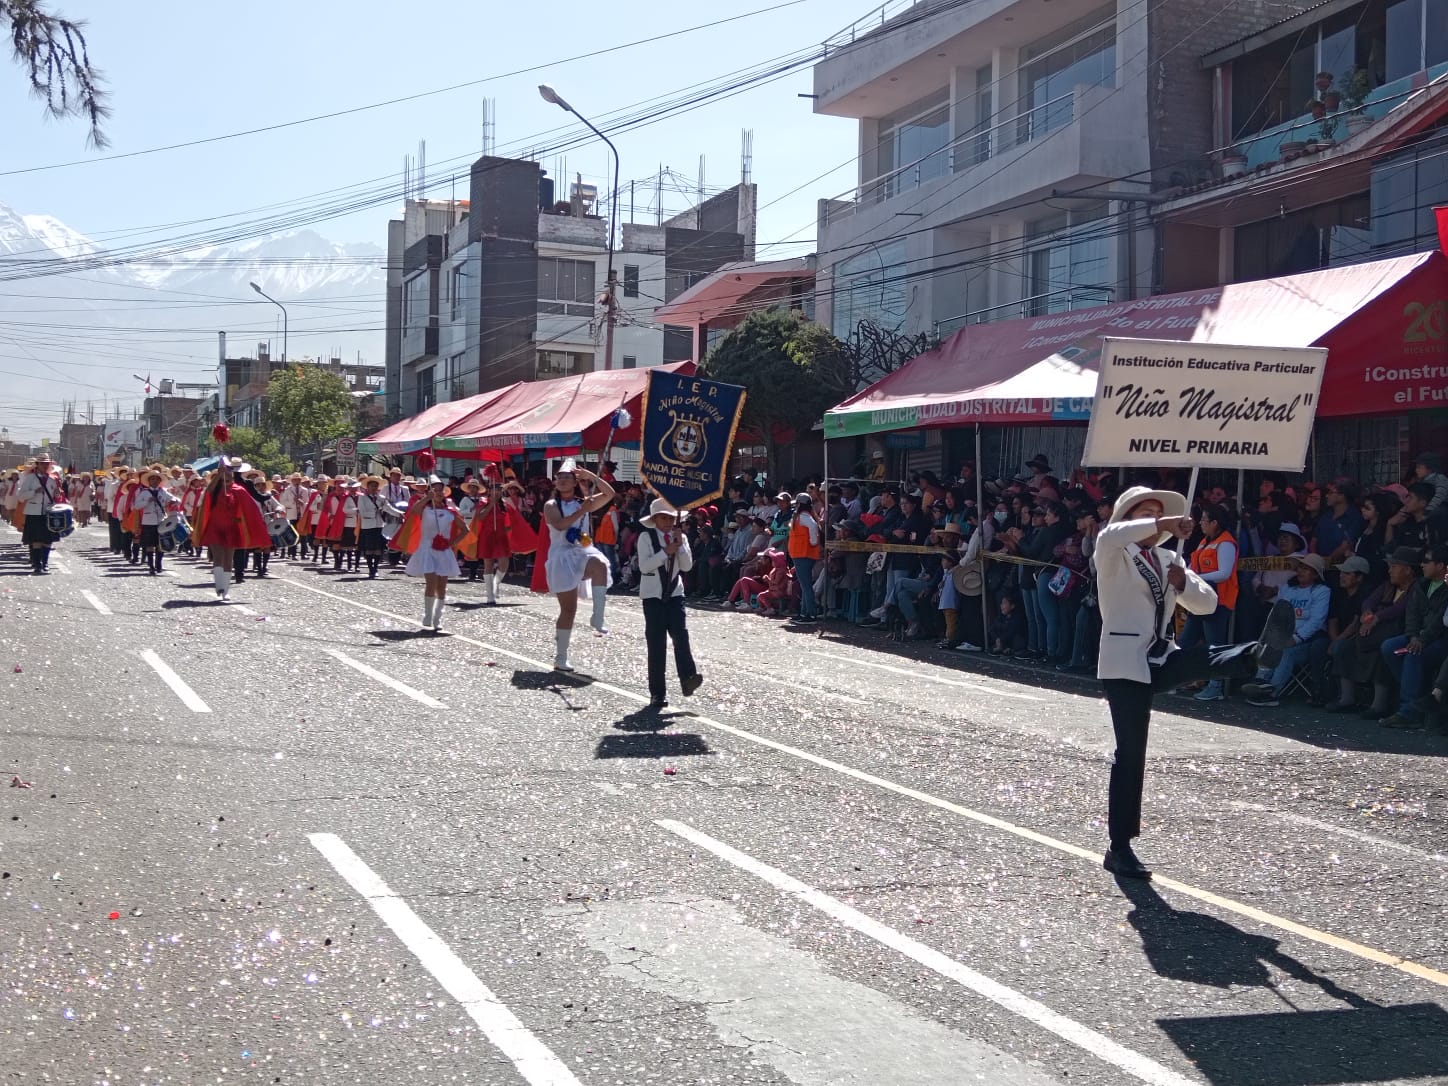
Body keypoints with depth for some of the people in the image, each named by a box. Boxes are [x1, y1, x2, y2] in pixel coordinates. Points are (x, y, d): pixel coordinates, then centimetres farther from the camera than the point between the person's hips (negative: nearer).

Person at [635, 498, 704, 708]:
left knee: (680, 635, -15)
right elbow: (644, 566, -14)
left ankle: (688, 679, -22)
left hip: (674, 593, 3)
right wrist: (666, 551, -19)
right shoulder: (646, 537, -4)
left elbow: (687, 566, 0)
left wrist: (680, 545, -11)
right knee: (656, 643, -2)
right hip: (652, 595, -3)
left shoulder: (680, 538, 8)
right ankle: (657, 693, 1)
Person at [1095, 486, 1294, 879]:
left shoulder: (1169, 559, 18)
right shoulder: (1115, 556, 1)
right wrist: (1162, 524, -30)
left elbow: (1207, 603, 13)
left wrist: (1182, 584, -7)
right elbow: (1107, 536, -25)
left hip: (1161, 659, 6)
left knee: (1205, 658, -25)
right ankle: (1119, 848, -1)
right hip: (1125, 663, -6)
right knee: (1130, 752, -7)